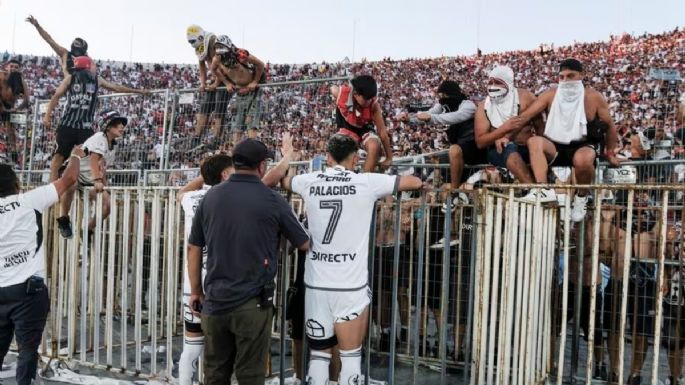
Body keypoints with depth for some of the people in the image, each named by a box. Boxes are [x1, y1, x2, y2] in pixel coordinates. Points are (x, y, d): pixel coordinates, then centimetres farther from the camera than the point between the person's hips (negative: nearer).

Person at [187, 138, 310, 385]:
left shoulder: (211, 197, 3)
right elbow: (304, 245, 4)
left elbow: (193, 248, 8)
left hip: (215, 301, 4)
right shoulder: (272, 201, -6)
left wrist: (196, 291, 17)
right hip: (252, 303, -3)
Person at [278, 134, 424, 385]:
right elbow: (416, 182, 5)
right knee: (350, 355, 6)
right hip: (351, 285, -3)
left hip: (316, 284, 3)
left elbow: (283, 180, 27)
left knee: (318, 354, 13)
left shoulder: (309, 182, 4)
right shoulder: (366, 182, -5)